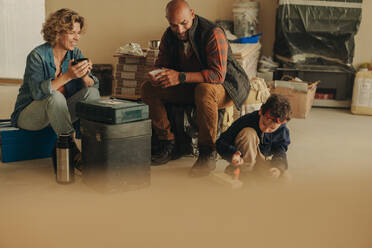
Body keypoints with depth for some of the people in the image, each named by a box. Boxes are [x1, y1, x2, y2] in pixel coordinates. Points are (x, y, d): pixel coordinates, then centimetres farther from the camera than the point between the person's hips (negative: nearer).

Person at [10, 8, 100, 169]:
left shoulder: (75, 53, -1)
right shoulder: (37, 56, -18)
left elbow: (94, 85, -6)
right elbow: (37, 92, -30)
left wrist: (85, 76, -29)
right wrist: (67, 76, -38)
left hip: (59, 111, 5)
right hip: (29, 114, -5)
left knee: (92, 92, -16)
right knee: (55, 97, -36)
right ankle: (70, 146, -27)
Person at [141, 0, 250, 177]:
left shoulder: (213, 33, -24)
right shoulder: (169, 36, -2)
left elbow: (218, 74, -32)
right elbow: (161, 65, 5)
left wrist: (181, 77, -38)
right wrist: (156, 76, -22)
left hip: (225, 87, -6)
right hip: (190, 88, 6)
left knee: (204, 90, -42)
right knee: (148, 89, -10)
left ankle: (207, 154, -27)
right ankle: (167, 144, -5)